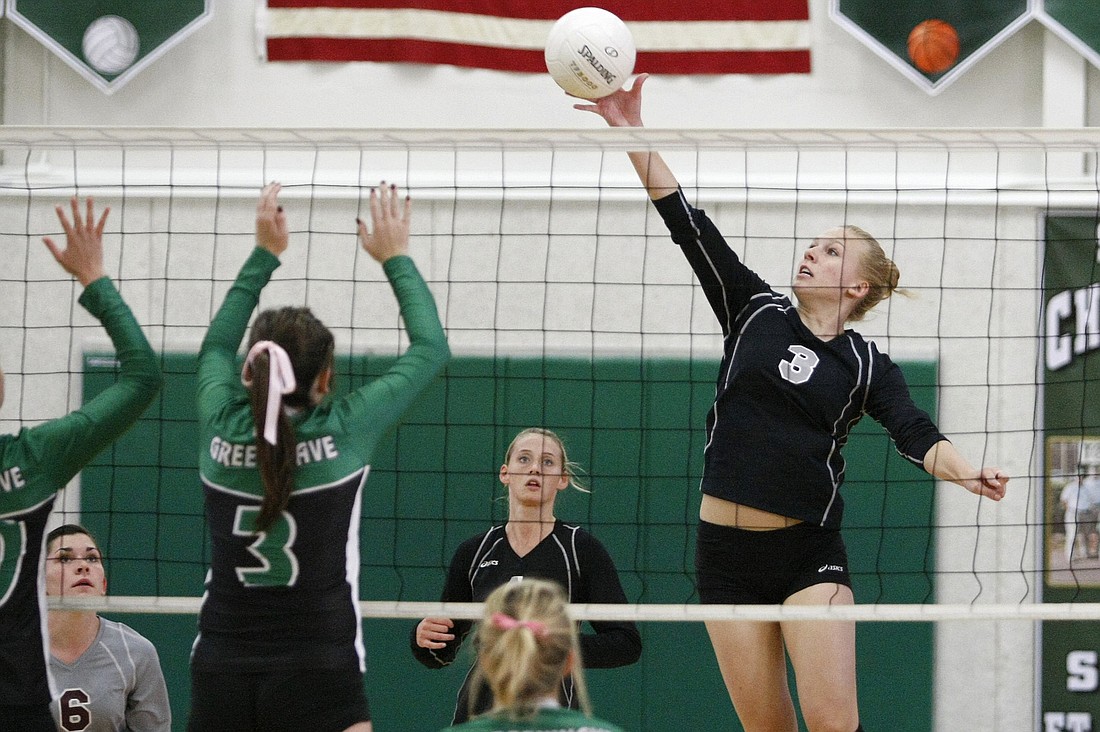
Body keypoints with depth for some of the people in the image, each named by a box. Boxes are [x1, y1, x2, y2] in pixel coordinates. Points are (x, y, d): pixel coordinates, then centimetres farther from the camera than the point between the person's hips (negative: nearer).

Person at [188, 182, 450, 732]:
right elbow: (430, 348, 5)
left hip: (218, 677, 4)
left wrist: (264, 254, 30)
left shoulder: (221, 429, 0)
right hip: (317, 683, -4)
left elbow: (217, 346, 23)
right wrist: (395, 259, 17)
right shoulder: (342, 433, -8)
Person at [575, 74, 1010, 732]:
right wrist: (634, 137, -6)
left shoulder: (868, 365, 3)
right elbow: (689, 225, 1)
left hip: (810, 554, -2)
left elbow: (916, 435, -12)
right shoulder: (755, 312, 7)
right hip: (727, 554, 2)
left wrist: (966, 473, -34)